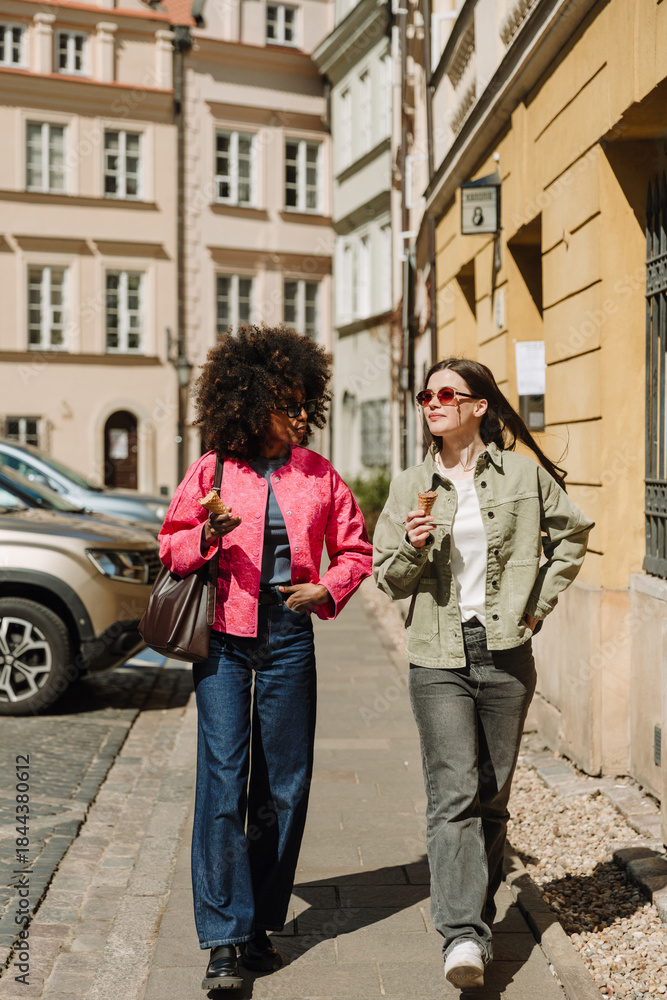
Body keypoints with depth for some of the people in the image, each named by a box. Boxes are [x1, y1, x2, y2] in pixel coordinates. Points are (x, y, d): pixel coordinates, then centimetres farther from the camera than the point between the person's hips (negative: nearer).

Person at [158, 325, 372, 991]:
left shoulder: (318, 475, 5)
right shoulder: (211, 471, 0)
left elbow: (355, 548, 13)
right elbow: (171, 547, 6)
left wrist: (327, 590, -5)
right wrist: (208, 537, -15)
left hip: (289, 641, 2)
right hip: (224, 641, -2)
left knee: (283, 787, 6)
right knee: (223, 781, -7)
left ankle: (261, 925, 20)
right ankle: (223, 941, -1)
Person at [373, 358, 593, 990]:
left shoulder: (524, 474, 3)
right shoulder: (410, 487, 6)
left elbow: (571, 535, 16)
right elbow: (389, 578, 9)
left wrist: (541, 600, 8)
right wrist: (413, 547, -12)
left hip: (506, 654, 1)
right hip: (439, 658, 0)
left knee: (492, 796, 9)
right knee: (453, 794, -12)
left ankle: (478, 911, 26)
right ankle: (464, 935, -16)